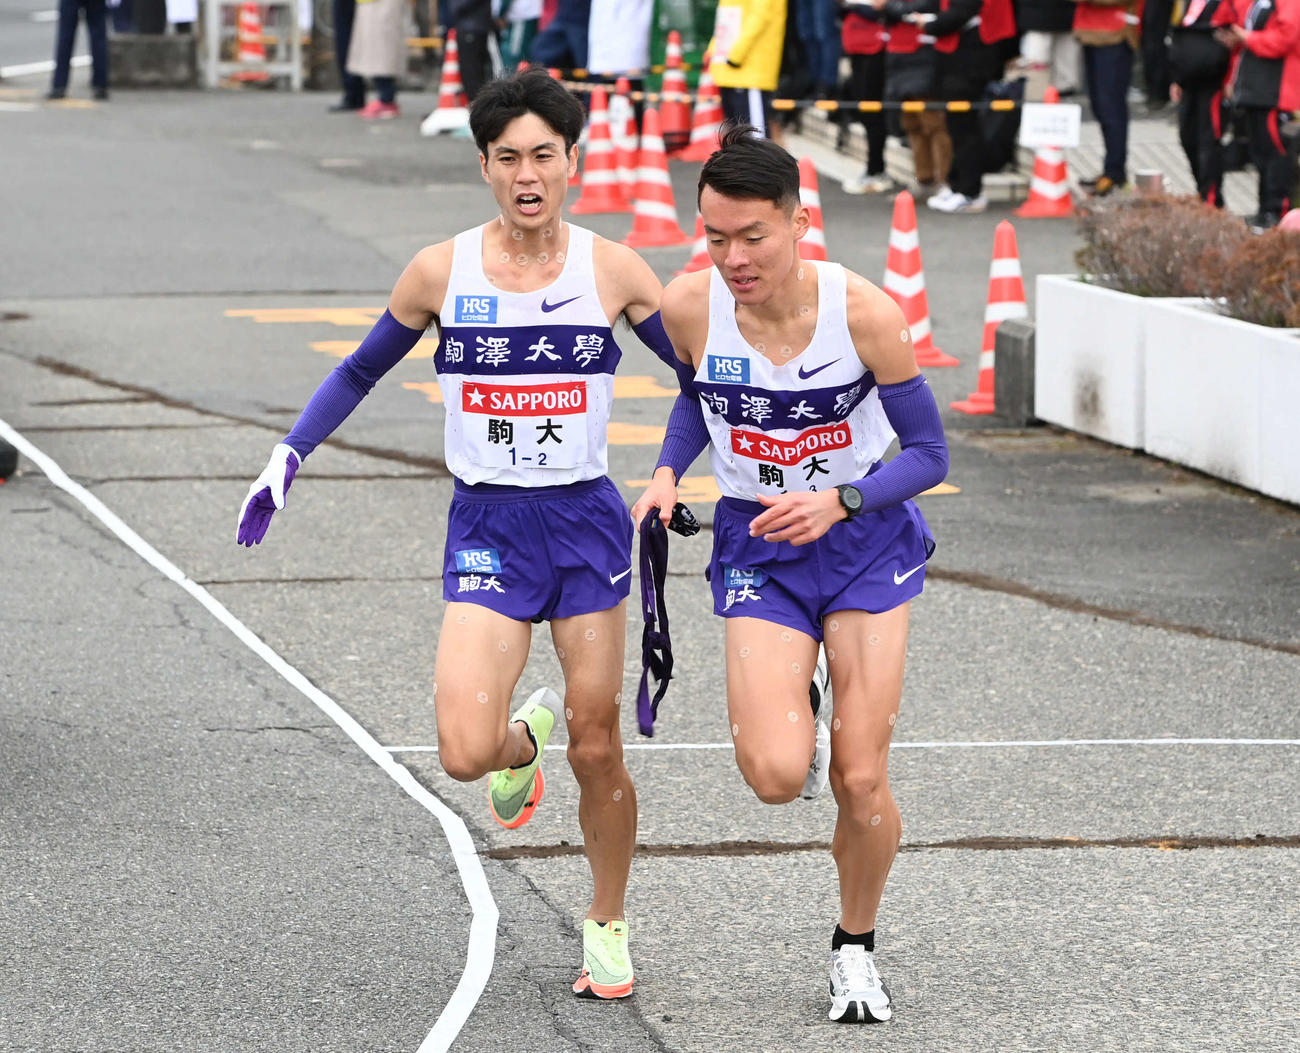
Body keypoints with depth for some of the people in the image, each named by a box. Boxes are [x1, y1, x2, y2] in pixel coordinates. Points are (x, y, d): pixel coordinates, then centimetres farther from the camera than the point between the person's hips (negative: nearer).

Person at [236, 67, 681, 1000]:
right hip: (487, 530, 0)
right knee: (466, 753, -15)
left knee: (597, 748, 2)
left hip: (588, 522, 0)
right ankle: (525, 738, 23)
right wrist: (288, 459, 2)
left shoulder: (613, 270, -3)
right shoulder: (441, 272, -2)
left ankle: (608, 924, 26)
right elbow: (360, 373, 12)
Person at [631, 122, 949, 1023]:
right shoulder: (689, 305, -14)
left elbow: (929, 454, -11)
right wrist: (668, 472, -6)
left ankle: (857, 947, 25)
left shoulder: (864, 313, -21)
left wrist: (838, 503, -26)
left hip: (866, 539, -1)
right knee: (776, 777, -17)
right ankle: (790, 705, 21)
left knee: (861, 782, -3)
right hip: (757, 548, 1)